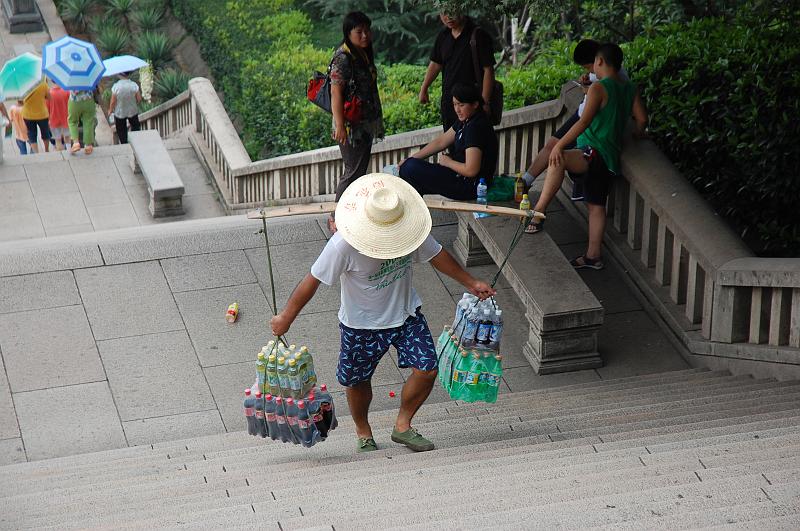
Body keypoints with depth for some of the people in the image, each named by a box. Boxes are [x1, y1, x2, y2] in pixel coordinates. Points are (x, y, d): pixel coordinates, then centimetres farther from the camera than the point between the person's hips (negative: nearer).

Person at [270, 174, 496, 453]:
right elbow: (313, 280, -20)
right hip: (362, 323, -3)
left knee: (427, 370, -6)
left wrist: (470, 283, 11)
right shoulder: (344, 245, -30)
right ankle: (363, 433, 41)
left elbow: (435, 255, 3)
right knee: (358, 381, 13)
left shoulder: (410, 229, -17)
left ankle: (403, 426, 17)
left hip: (406, 313, 3)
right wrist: (286, 317, -12)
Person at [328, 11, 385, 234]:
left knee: (361, 169, 14)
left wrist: (376, 121, 23)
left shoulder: (365, 54, 9)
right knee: (353, 172, -5)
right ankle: (336, 219, 4)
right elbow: (336, 93, -21)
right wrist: (340, 126, -26)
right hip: (351, 126, -9)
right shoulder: (343, 58, -19)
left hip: (366, 124, 9)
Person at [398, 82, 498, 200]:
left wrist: (448, 162, -9)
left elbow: (470, 170, -27)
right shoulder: (465, 121, 8)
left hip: (470, 188, -11)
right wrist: (411, 159, 9)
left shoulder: (476, 128, -23)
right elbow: (441, 142, 15)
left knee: (410, 169, -12)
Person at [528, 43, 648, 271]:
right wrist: (637, 133, 30)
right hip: (610, 157, 10)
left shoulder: (599, 88, -11)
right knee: (596, 205, 15)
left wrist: (560, 145, -22)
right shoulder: (629, 89, 12)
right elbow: (642, 118, 8)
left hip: (594, 152, -10)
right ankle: (593, 256, 18)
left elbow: (584, 121, -20)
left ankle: (537, 213, -42)